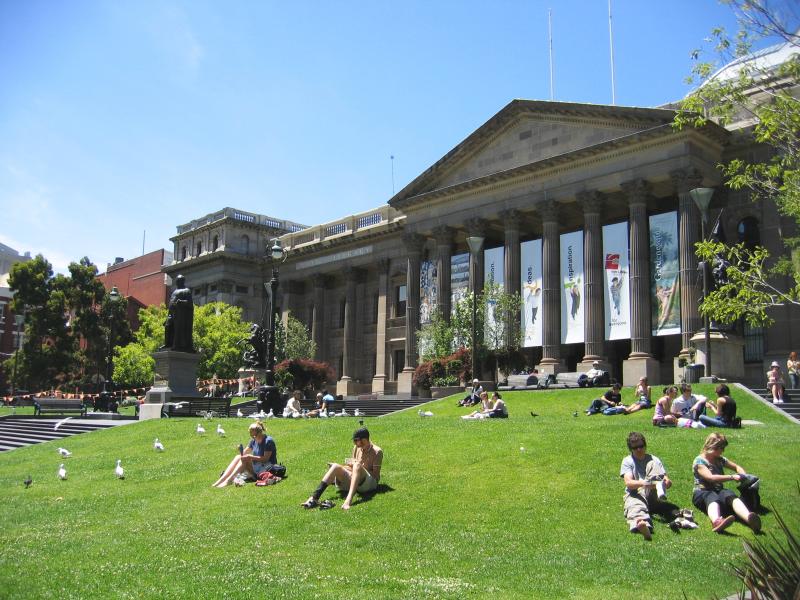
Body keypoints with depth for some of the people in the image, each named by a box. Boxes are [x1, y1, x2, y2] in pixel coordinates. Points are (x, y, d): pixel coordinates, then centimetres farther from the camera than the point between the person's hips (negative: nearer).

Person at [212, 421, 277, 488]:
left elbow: (265, 459, -20)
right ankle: (221, 479, -25)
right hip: (256, 465, 8)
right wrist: (241, 451, -13)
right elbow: (245, 452, 11)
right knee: (238, 457, -11)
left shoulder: (268, 441, -15)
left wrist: (250, 457, -26)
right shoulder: (254, 441, 8)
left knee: (245, 459, -25)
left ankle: (228, 480, -33)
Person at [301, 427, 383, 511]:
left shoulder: (377, 452, -4)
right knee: (335, 466, -19)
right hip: (355, 480, 6)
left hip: (370, 483, -6)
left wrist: (356, 465, -14)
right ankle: (314, 498, -34)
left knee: (357, 466, -35)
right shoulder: (357, 447, 14)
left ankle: (349, 500, -57)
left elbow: (376, 476, -8)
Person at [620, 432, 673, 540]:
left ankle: (659, 489, -47)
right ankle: (641, 523, -78)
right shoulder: (627, 461, 9)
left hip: (652, 496, 2)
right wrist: (643, 483, -32)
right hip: (634, 494, -2)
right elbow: (628, 483, -10)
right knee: (635, 507, -41)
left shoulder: (653, 460, 17)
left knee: (652, 464, -17)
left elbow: (667, 480, 5)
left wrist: (667, 482, -22)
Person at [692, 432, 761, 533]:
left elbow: (736, 467, 29)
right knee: (712, 497, -42)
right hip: (702, 493, -5)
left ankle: (749, 519, -66)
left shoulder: (720, 460, 17)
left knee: (730, 495, -32)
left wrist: (743, 475, 6)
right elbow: (711, 478, -19)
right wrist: (732, 477, -21)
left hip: (719, 491, 5)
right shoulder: (699, 461, -5)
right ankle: (716, 521, -79)